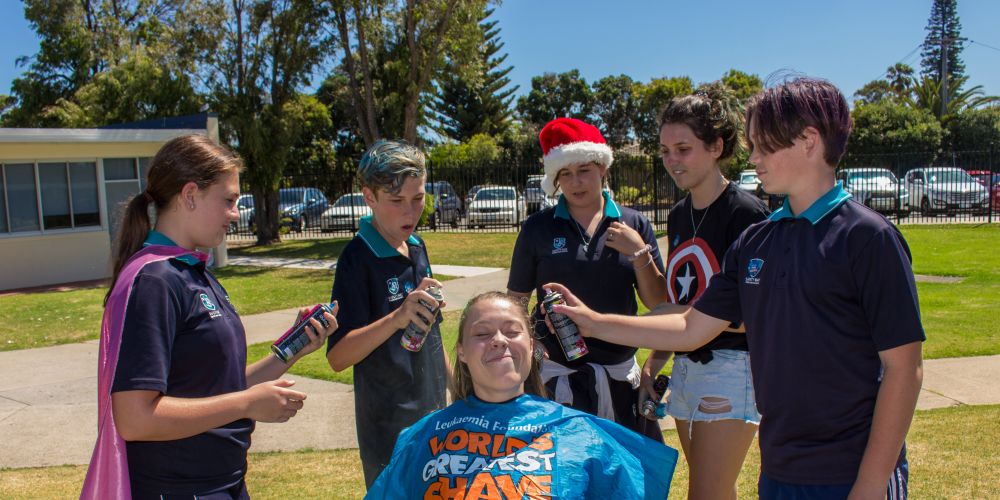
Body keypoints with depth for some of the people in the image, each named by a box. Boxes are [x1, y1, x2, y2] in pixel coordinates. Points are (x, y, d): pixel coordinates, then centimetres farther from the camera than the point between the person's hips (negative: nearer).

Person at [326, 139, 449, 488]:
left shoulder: (416, 247, 5)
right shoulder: (358, 259, -17)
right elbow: (337, 356, -23)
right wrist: (397, 317, -36)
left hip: (433, 412, 7)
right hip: (389, 428, -7)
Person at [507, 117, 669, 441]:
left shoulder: (634, 225, 2)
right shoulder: (538, 229, -1)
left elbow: (658, 303, 1)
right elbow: (516, 300, 5)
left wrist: (640, 252, -11)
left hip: (620, 370, 2)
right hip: (556, 371, -1)